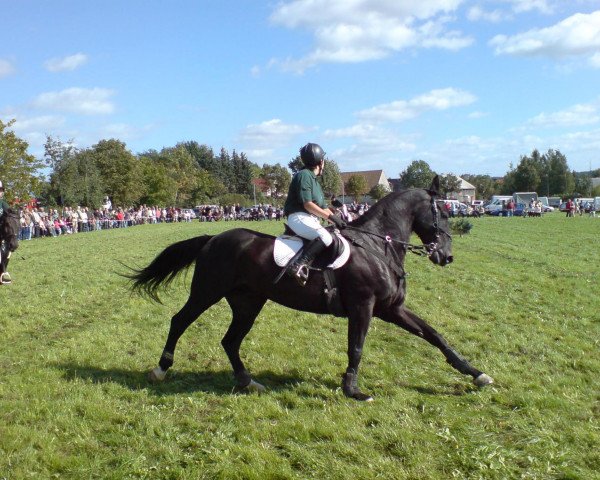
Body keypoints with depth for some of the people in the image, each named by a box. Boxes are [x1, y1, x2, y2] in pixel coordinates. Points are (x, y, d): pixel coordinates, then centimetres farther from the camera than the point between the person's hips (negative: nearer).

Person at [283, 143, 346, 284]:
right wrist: (332, 217, -14)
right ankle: (298, 264, -34)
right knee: (326, 237, -30)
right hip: (298, 217, -10)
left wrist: (337, 220, 5)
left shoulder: (315, 182, 22)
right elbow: (308, 205, -17)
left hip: (311, 219, 10)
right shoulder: (304, 175, -9)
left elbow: (324, 208, 20)